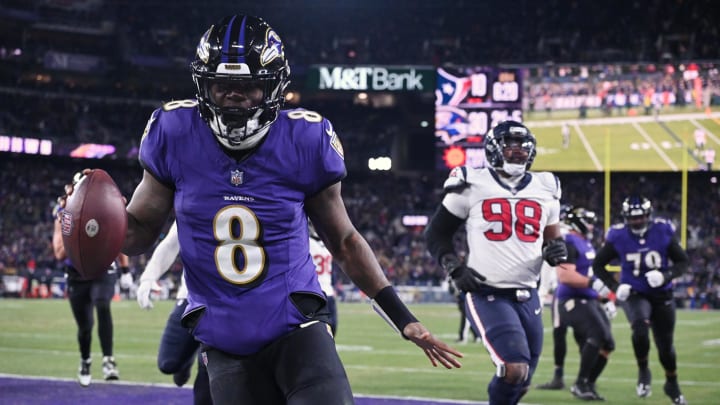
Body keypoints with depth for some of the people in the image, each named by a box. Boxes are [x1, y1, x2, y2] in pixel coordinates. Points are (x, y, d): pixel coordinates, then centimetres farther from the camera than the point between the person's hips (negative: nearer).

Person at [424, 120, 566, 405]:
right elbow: (436, 233, 5)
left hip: (527, 296, 5)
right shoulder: (473, 185, -2)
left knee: (520, 382, 10)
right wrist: (455, 269, -10)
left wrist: (556, 250, -3)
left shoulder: (545, 190, 10)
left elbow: (552, 239, 21)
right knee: (515, 368, -22)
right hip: (487, 294, -5)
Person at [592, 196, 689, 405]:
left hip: (662, 295, 1)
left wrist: (665, 275, -22)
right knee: (640, 327, -31)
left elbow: (683, 262, -3)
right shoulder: (617, 236, -11)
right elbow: (598, 265, 1)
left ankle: (672, 384, 36)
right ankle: (643, 371, -7)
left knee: (665, 344, 9)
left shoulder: (664, 231, -11)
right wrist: (616, 286, -13)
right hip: (634, 294, -1)